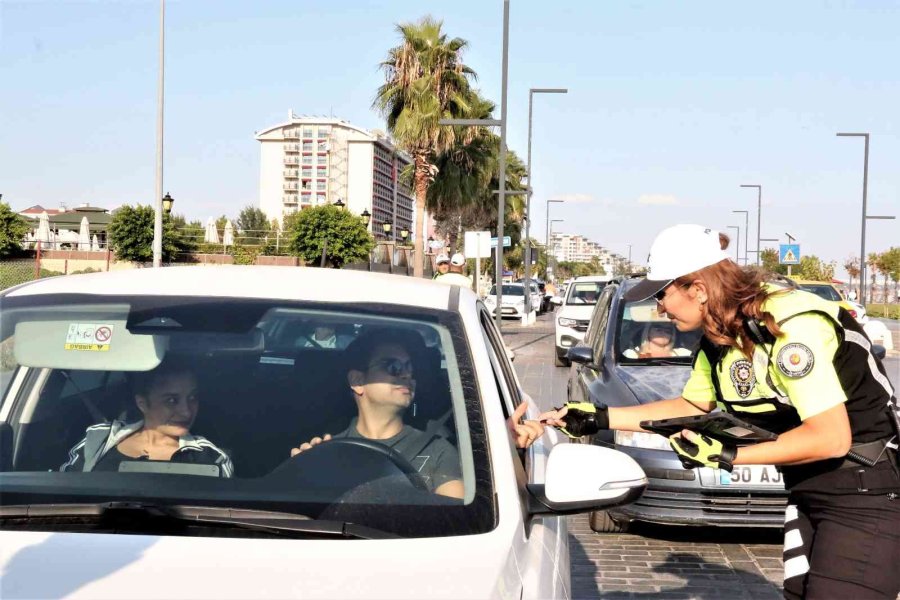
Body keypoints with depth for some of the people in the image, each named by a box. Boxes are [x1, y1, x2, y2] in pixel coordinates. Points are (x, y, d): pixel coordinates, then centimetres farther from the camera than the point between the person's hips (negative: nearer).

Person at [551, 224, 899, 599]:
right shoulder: (719, 337, 3)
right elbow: (692, 406, 18)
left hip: (867, 492, -9)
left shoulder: (790, 326, -25)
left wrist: (726, 456, -23)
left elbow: (831, 439, -27)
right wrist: (600, 418, 10)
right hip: (808, 491, 9)